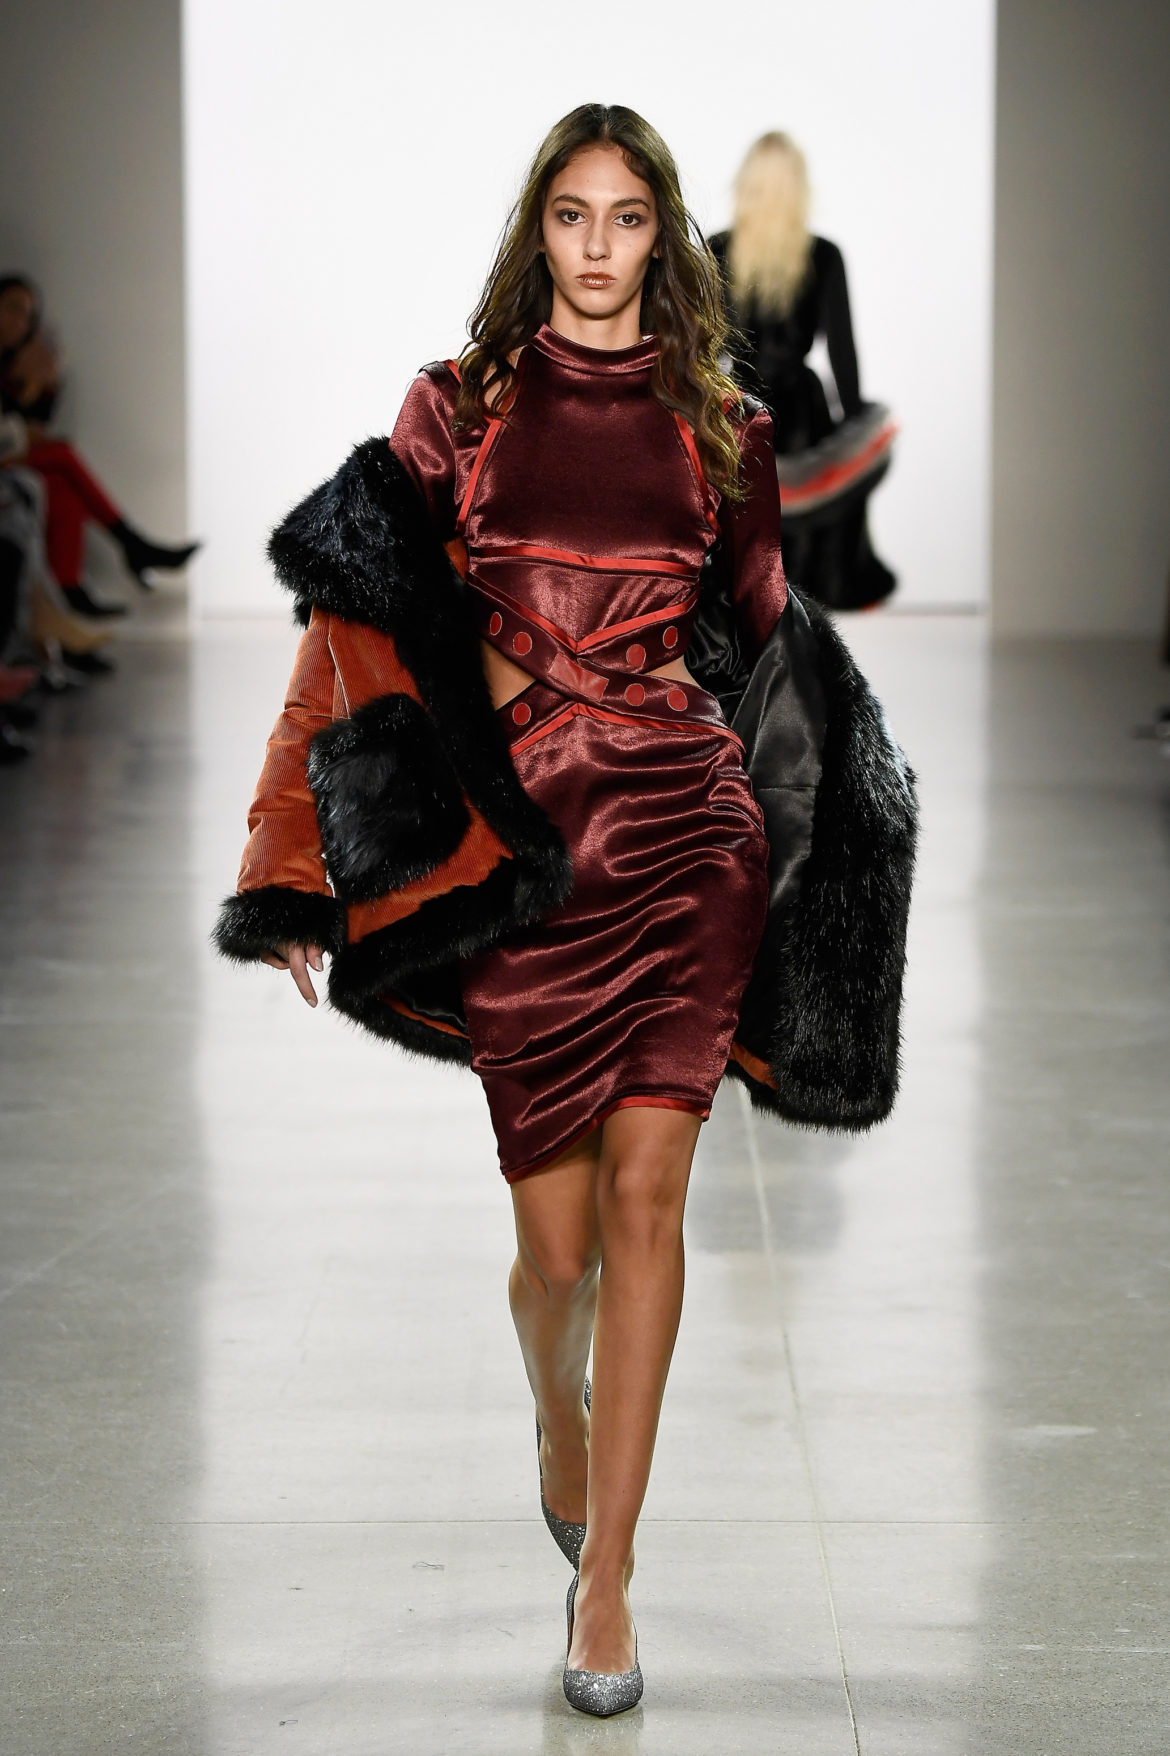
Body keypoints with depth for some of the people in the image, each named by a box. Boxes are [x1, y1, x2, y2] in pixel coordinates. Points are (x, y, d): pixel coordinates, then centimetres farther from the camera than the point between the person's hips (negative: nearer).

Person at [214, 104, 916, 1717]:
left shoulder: (721, 429, 9)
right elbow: (365, 631, 4)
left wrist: (805, 858, 18)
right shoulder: (458, 409, 6)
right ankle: (561, 1418, 37)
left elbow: (766, 643, 18)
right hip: (517, 843, 0)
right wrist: (302, 880, 0)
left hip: (685, 827, 1)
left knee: (646, 1203, -8)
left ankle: (606, 1581, 1)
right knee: (559, 1237, 2)